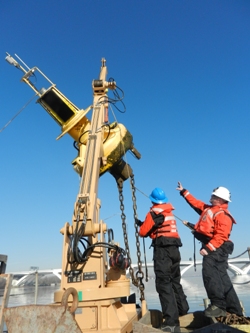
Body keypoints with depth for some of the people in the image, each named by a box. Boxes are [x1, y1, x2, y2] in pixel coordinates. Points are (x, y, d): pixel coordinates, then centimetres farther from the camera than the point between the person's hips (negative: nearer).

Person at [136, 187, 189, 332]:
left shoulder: (154, 213, -9)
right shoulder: (169, 212, 14)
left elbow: (143, 232, -5)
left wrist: (141, 224, 15)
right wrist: (145, 223, 24)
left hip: (163, 250, -8)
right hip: (174, 249, 8)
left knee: (164, 283, -5)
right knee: (175, 281, 24)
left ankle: (171, 321, -8)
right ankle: (183, 308, 41)